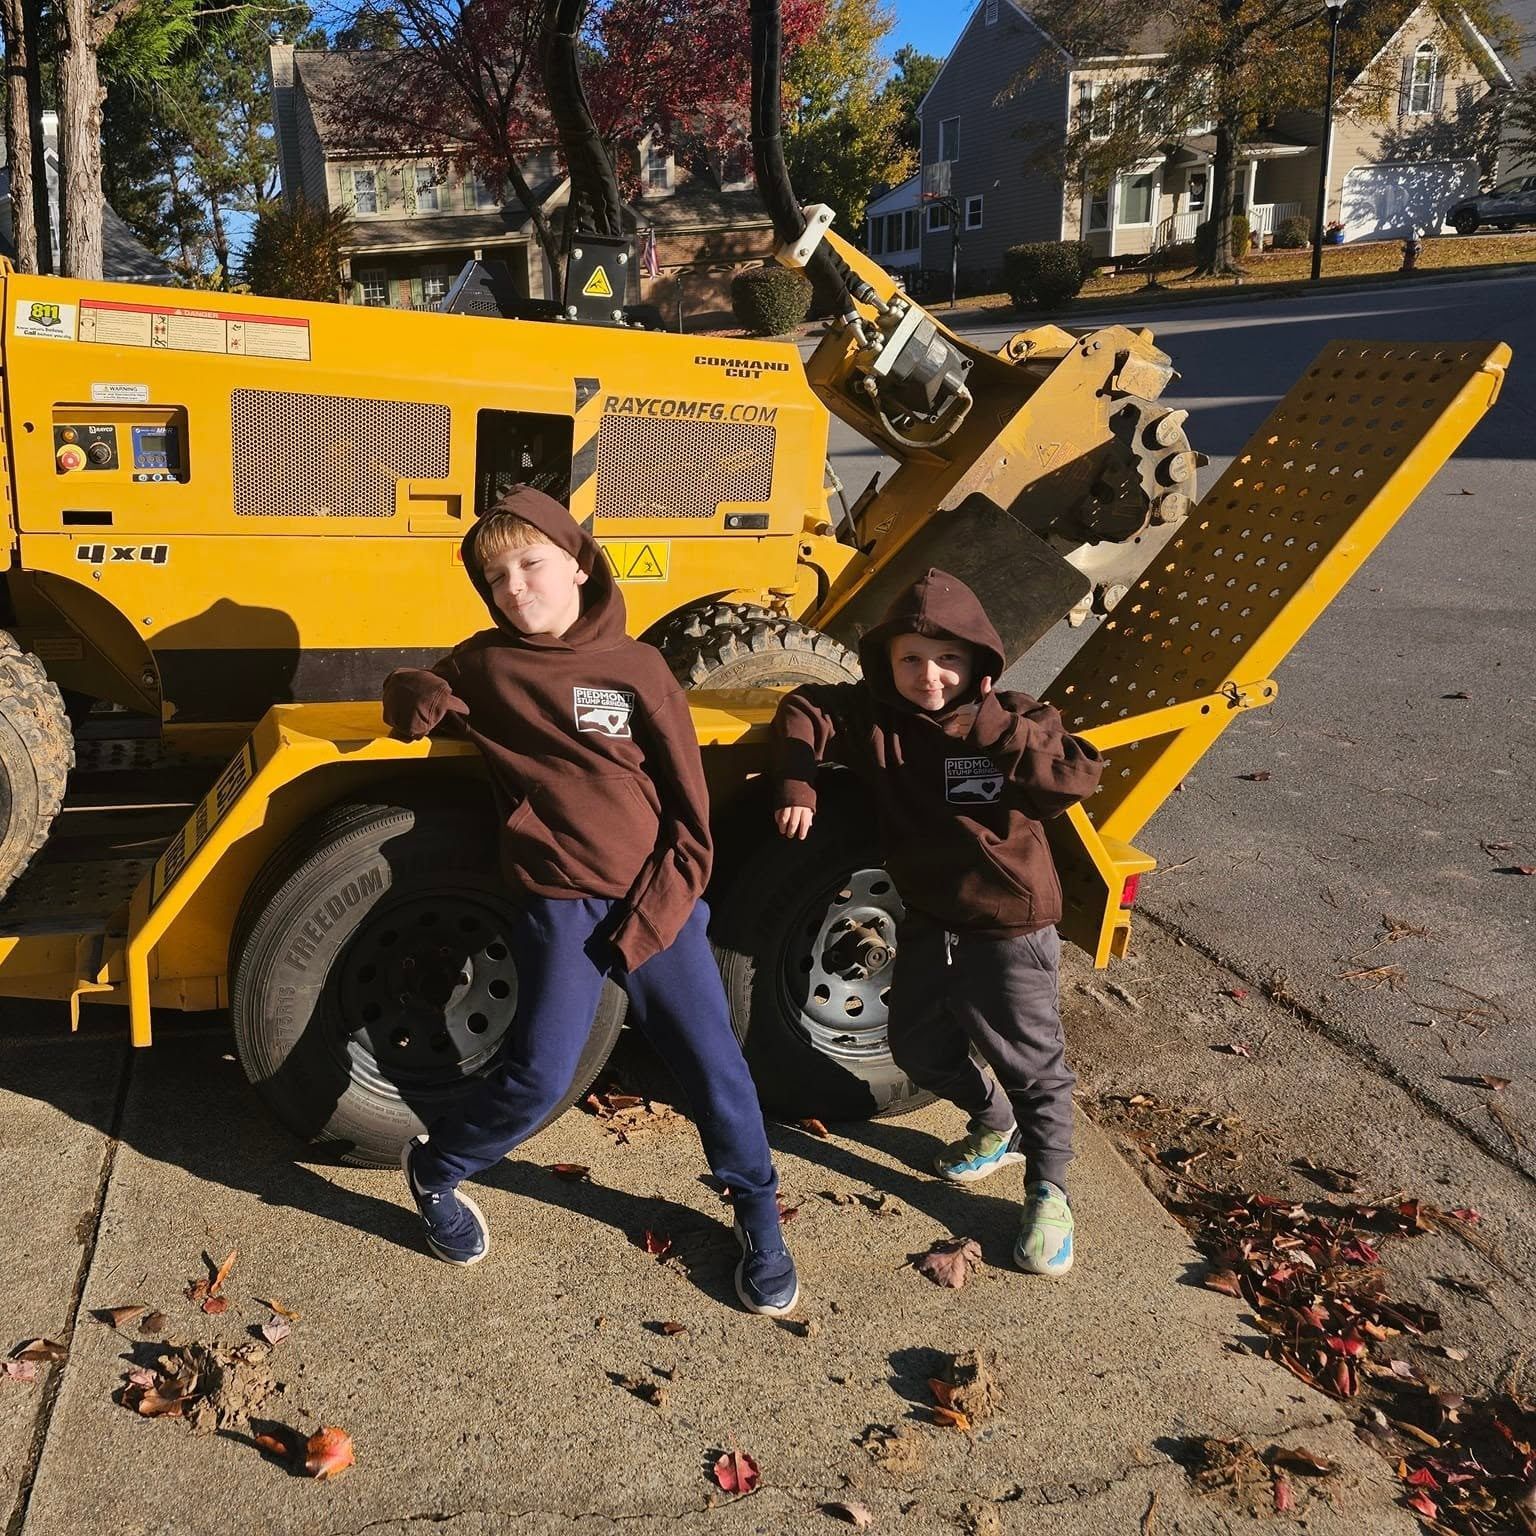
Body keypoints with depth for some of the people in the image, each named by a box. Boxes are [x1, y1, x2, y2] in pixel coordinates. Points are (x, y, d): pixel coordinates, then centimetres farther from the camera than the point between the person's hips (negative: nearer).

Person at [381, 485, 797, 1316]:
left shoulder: (637, 667, 1)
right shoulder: (485, 663, 4)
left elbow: (689, 810, 0)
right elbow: (409, 688, 23)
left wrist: (651, 919, -8)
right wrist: (421, 699, -1)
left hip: (657, 902, 1)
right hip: (561, 905, -1)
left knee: (713, 1064, 2)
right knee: (537, 1074, -8)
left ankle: (759, 1216, 24)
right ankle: (433, 1168, 21)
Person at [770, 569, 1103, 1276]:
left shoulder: (1014, 721, -15)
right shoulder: (876, 716, -7)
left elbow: (1077, 777, -29)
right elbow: (802, 710, -3)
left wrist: (998, 732, -35)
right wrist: (795, 784, -16)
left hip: (1008, 930, -5)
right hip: (927, 922, 5)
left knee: (1032, 1065, 6)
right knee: (919, 1047, 21)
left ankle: (1048, 1190, 29)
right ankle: (995, 1125, 49)